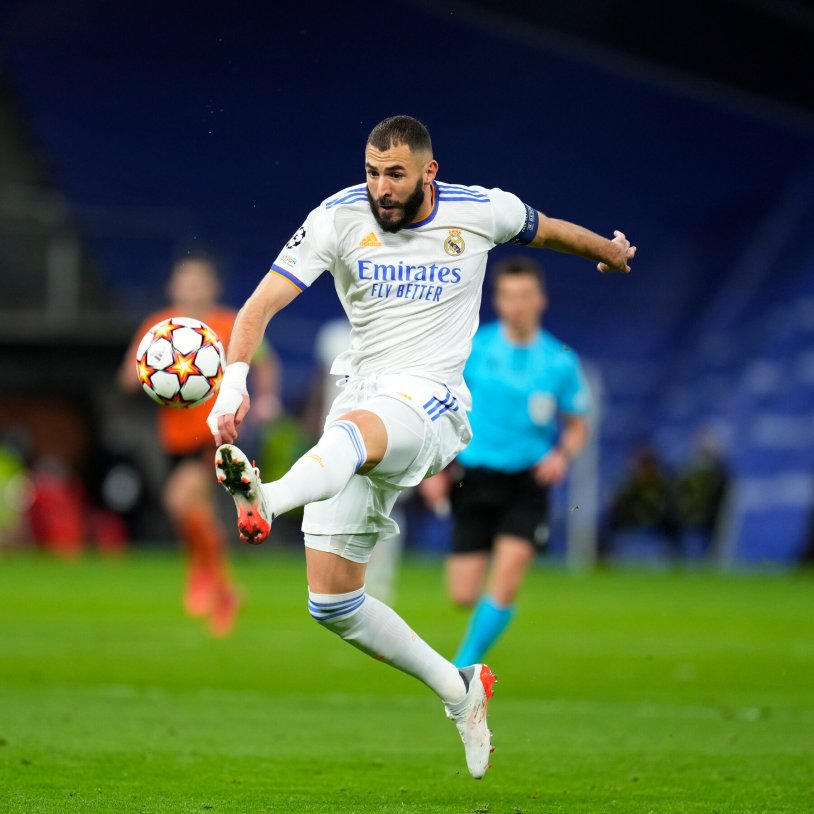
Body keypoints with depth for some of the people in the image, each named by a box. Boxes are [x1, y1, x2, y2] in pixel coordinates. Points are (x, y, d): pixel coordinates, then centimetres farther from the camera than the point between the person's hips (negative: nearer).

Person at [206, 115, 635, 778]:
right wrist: (235, 378, -29)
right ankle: (460, 691, 18)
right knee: (330, 603, 1)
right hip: (360, 394, 4)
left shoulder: (480, 211, 1)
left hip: (431, 401, -3)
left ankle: (268, 499, -71)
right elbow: (263, 302, -11)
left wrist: (609, 250, 44)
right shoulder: (339, 218, -1)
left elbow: (547, 229, 24)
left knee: (356, 426, -41)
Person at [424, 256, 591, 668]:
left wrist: (562, 455, -11)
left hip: (528, 483, 0)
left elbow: (578, 426, 10)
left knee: (505, 583, -19)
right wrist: (436, 468, 1)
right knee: (464, 595, -2)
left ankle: (464, 667, -7)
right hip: (475, 477, 0)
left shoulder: (561, 362, 0)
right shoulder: (472, 348, -1)